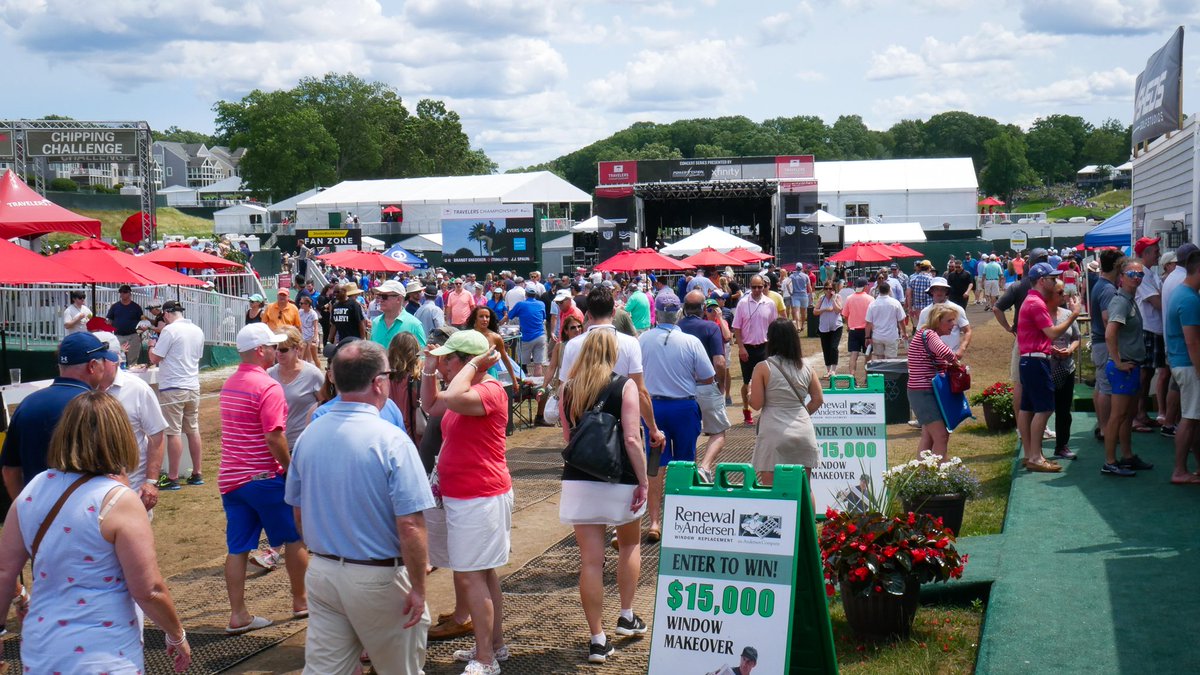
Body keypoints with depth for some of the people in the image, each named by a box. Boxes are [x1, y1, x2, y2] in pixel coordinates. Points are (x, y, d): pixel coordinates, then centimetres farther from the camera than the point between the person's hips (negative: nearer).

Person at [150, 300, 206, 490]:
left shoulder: (170, 330, -13)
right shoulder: (197, 331, 9)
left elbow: (155, 359, -11)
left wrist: (152, 346, 10)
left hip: (172, 388, -7)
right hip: (193, 387, 7)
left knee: (174, 433, -4)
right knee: (193, 430, 12)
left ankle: (172, 478, -1)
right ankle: (197, 474, 18)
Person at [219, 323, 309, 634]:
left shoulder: (229, 384, 13)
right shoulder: (268, 387, -15)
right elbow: (274, 437, -22)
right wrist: (290, 467, -8)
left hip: (230, 477, 8)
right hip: (263, 477, -7)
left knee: (237, 547, 7)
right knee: (295, 538, 10)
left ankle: (238, 615, 6)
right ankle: (300, 602, 20)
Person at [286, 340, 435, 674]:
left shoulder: (309, 435, 0)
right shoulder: (391, 441, -18)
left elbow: (299, 512, 11)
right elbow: (410, 526, -21)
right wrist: (418, 588, -12)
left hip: (321, 572, 5)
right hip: (378, 579, -5)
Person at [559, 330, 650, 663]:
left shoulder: (569, 390, 5)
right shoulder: (624, 386, -6)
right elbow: (632, 439, -13)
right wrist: (643, 480, -7)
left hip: (578, 481, 2)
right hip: (620, 481, -2)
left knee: (590, 560, 1)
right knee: (630, 545, 24)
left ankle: (597, 639, 3)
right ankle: (627, 616, 26)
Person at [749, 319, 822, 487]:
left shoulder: (763, 368, -6)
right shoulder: (805, 367, 6)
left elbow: (756, 403, -8)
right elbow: (818, 399, 10)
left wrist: (749, 394, 13)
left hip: (774, 434, -4)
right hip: (803, 432, 4)